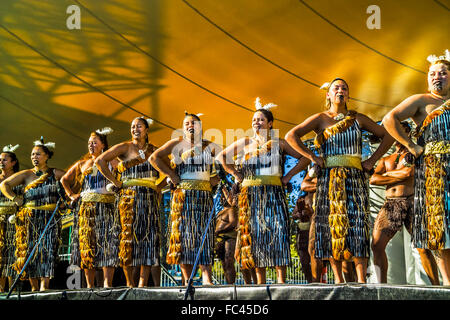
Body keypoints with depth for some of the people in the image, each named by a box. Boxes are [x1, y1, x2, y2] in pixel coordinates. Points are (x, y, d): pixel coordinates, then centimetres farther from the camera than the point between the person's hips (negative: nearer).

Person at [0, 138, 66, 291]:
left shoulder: (55, 173, 9)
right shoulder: (26, 174, 9)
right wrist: (15, 199, -3)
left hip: (50, 218, -1)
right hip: (30, 219, 1)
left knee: (48, 249, -11)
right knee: (30, 249, -2)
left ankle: (44, 285, -14)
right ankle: (34, 287, 4)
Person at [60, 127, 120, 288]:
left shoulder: (110, 161, 9)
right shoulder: (82, 164, 18)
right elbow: (64, 179, 28)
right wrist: (71, 194, 17)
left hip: (106, 208, -3)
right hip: (85, 208, 3)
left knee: (107, 243, -11)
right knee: (86, 244, -2)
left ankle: (107, 283, -13)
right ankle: (89, 285, 2)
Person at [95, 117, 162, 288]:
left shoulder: (154, 150, 15)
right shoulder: (124, 147, 5)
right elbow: (100, 161, -5)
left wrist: (159, 186, 11)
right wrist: (115, 182, -8)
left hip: (150, 198, 3)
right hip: (129, 197, -3)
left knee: (149, 237, -4)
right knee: (129, 236, -7)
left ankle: (142, 283, -1)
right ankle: (129, 282, 3)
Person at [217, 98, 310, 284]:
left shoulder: (279, 143, 7)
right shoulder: (244, 143, 11)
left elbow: (305, 158, 9)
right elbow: (222, 157, 19)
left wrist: (287, 176, 2)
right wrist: (235, 174, 10)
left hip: (274, 194, -1)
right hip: (250, 196, 1)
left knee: (278, 232, -10)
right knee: (254, 234, -1)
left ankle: (281, 279, -7)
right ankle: (260, 280, 5)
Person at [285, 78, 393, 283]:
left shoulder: (358, 119, 12)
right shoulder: (320, 119, 6)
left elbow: (387, 136, 17)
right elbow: (291, 136, -3)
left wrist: (372, 160, 6)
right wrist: (312, 157, -8)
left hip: (355, 178, 1)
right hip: (329, 178, -1)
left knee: (357, 224, -9)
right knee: (332, 225, -3)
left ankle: (361, 279, -10)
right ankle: (338, 278, 3)